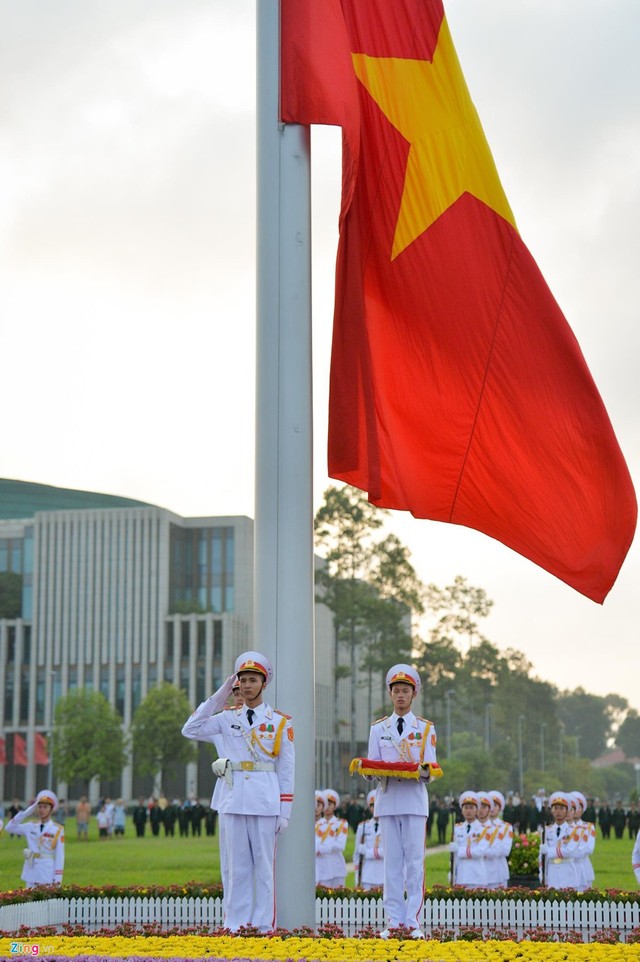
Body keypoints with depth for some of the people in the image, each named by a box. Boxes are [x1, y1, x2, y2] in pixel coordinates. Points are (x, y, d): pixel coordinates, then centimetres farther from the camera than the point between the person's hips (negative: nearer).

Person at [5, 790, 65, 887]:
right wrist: (26, 813, -5)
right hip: (31, 872, 4)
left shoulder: (57, 830, -4)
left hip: (48, 874, -4)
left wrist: (57, 879, -11)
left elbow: (59, 856, -6)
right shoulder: (31, 827, 8)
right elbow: (9, 828, 1)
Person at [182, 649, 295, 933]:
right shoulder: (227, 718, 9)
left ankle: (263, 927, 7)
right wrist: (218, 697, -1)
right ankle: (235, 926, 11)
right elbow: (190, 730, 0)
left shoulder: (280, 722, 4)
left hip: (266, 803, -2)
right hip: (234, 801, 2)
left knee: (264, 866, 2)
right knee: (237, 867, 6)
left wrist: (284, 812, -2)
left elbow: (286, 770, 3)